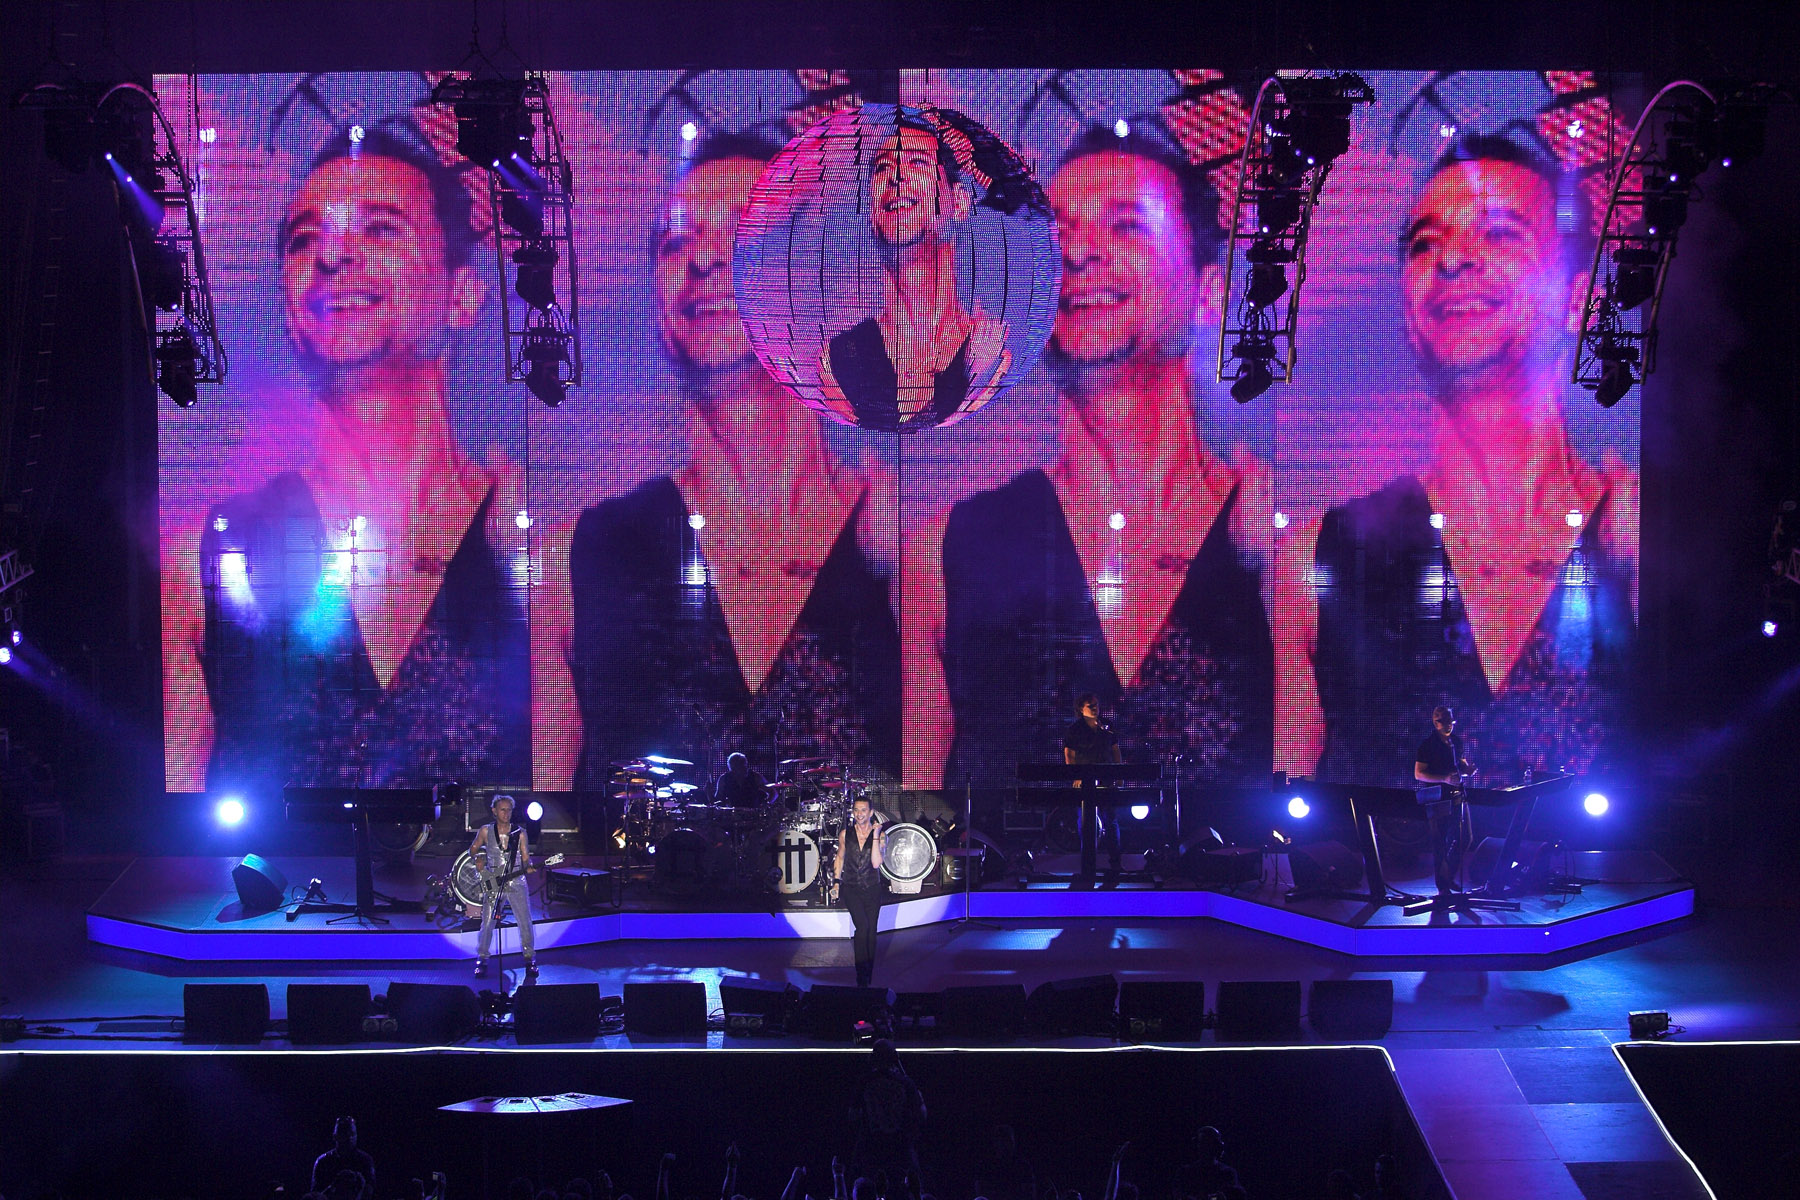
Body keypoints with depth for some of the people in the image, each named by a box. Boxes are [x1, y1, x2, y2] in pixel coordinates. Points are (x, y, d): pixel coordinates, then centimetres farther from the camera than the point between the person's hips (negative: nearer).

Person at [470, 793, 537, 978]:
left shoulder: (519, 832, 4)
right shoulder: (485, 831, 4)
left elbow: (526, 859, 5)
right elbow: (473, 849, 18)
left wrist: (528, 866, -16)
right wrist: (479, 860, -2)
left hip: (516, 882, 0)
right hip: (493, 883, 0)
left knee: (525, 923, -3)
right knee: (487, 923, -2)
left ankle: (530, 959, 10)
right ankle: (481, 960, 12)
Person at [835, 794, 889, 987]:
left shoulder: (880, 835, -4)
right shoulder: (845, 834, 1)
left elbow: (876, 863, -16)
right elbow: (840, 858, 15)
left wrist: (875, 837, -21)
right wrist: (837, 881, 8)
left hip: (872, 889, 1)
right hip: (851, 888, -1)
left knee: (870, 932, 9)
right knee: (862, 926, -18)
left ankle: (868, 978, 23)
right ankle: (861, 977, -15)